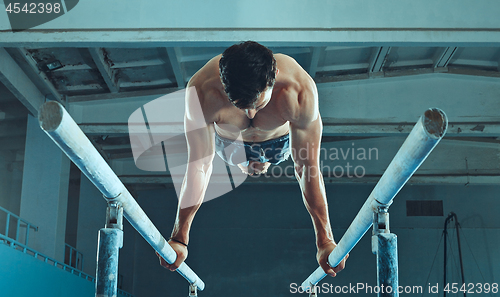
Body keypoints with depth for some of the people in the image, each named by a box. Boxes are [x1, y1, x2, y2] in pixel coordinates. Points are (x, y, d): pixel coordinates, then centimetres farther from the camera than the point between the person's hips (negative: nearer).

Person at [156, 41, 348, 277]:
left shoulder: (300, 91, -46)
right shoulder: (202, 91, -45)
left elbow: (307, 168, -36)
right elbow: (197, 167, -36)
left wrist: (325, 241, -31)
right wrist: (179, 239, -30)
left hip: (280, 140, 0)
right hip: (229, 141, 0)